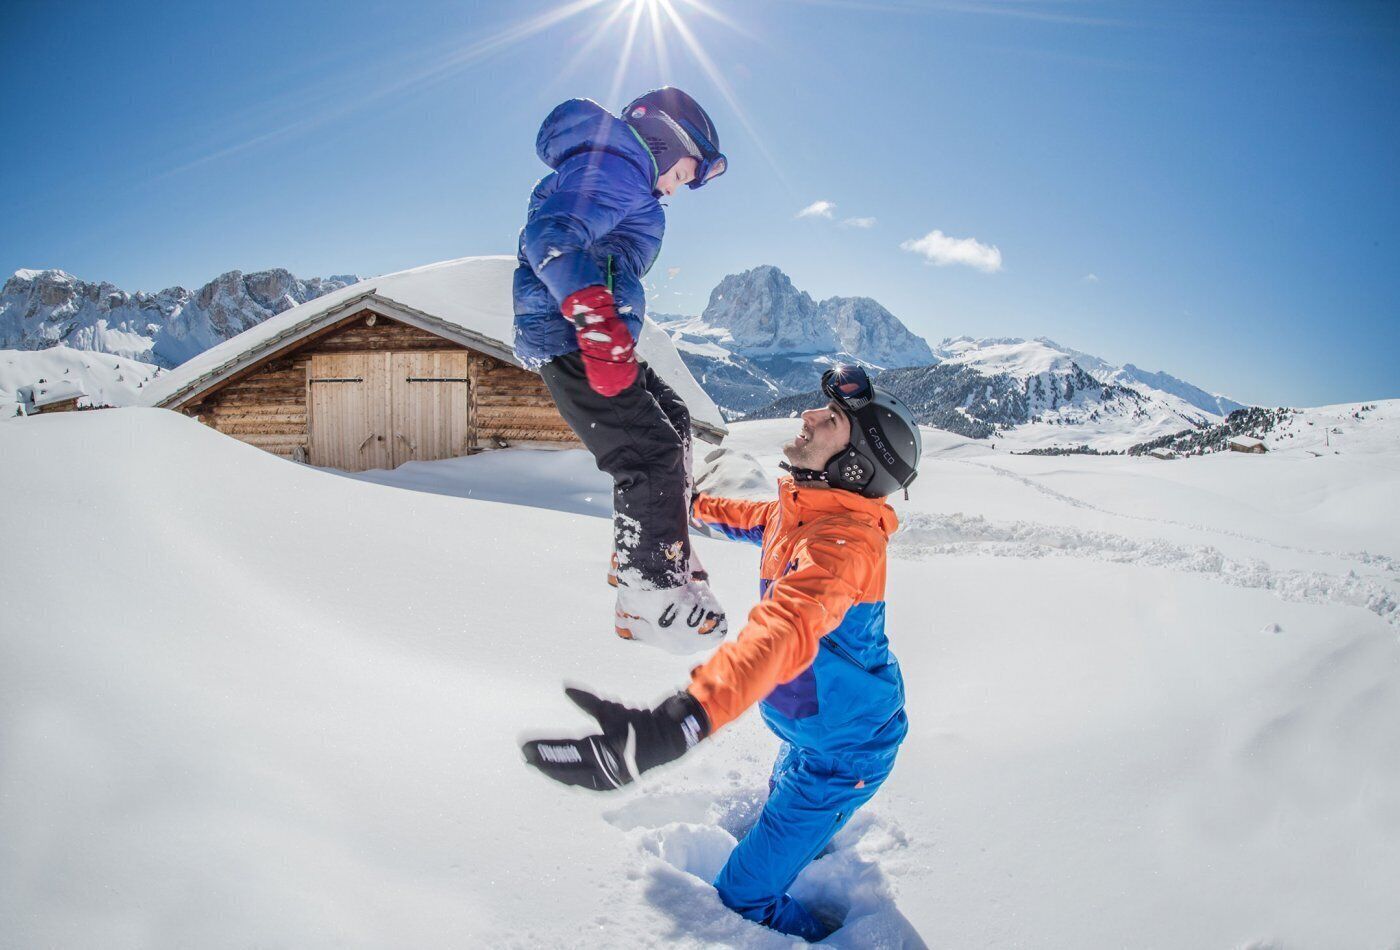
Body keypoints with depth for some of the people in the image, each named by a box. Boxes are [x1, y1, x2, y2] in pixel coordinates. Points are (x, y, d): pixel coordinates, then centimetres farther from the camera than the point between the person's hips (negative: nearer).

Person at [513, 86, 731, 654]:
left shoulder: (615, 173, 24)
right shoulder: (615, 166, -9)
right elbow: (552, 235, -27)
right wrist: (596, 317, -38)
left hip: (590, 337, 11)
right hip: (574, 342, -11)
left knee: (672, 420, 19)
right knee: (652, 454, -12)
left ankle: (655, 549, 27)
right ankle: (649, 596, -2)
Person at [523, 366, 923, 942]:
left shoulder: (843, 539, -37)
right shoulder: (802, 505, -8)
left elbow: (785, 630, -57)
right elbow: (754, 520, 18)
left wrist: (683, 720, -71)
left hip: (839, 753, -9)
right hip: (811, 728, 9)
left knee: (745, 901, 2)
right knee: (783, 815, 37)